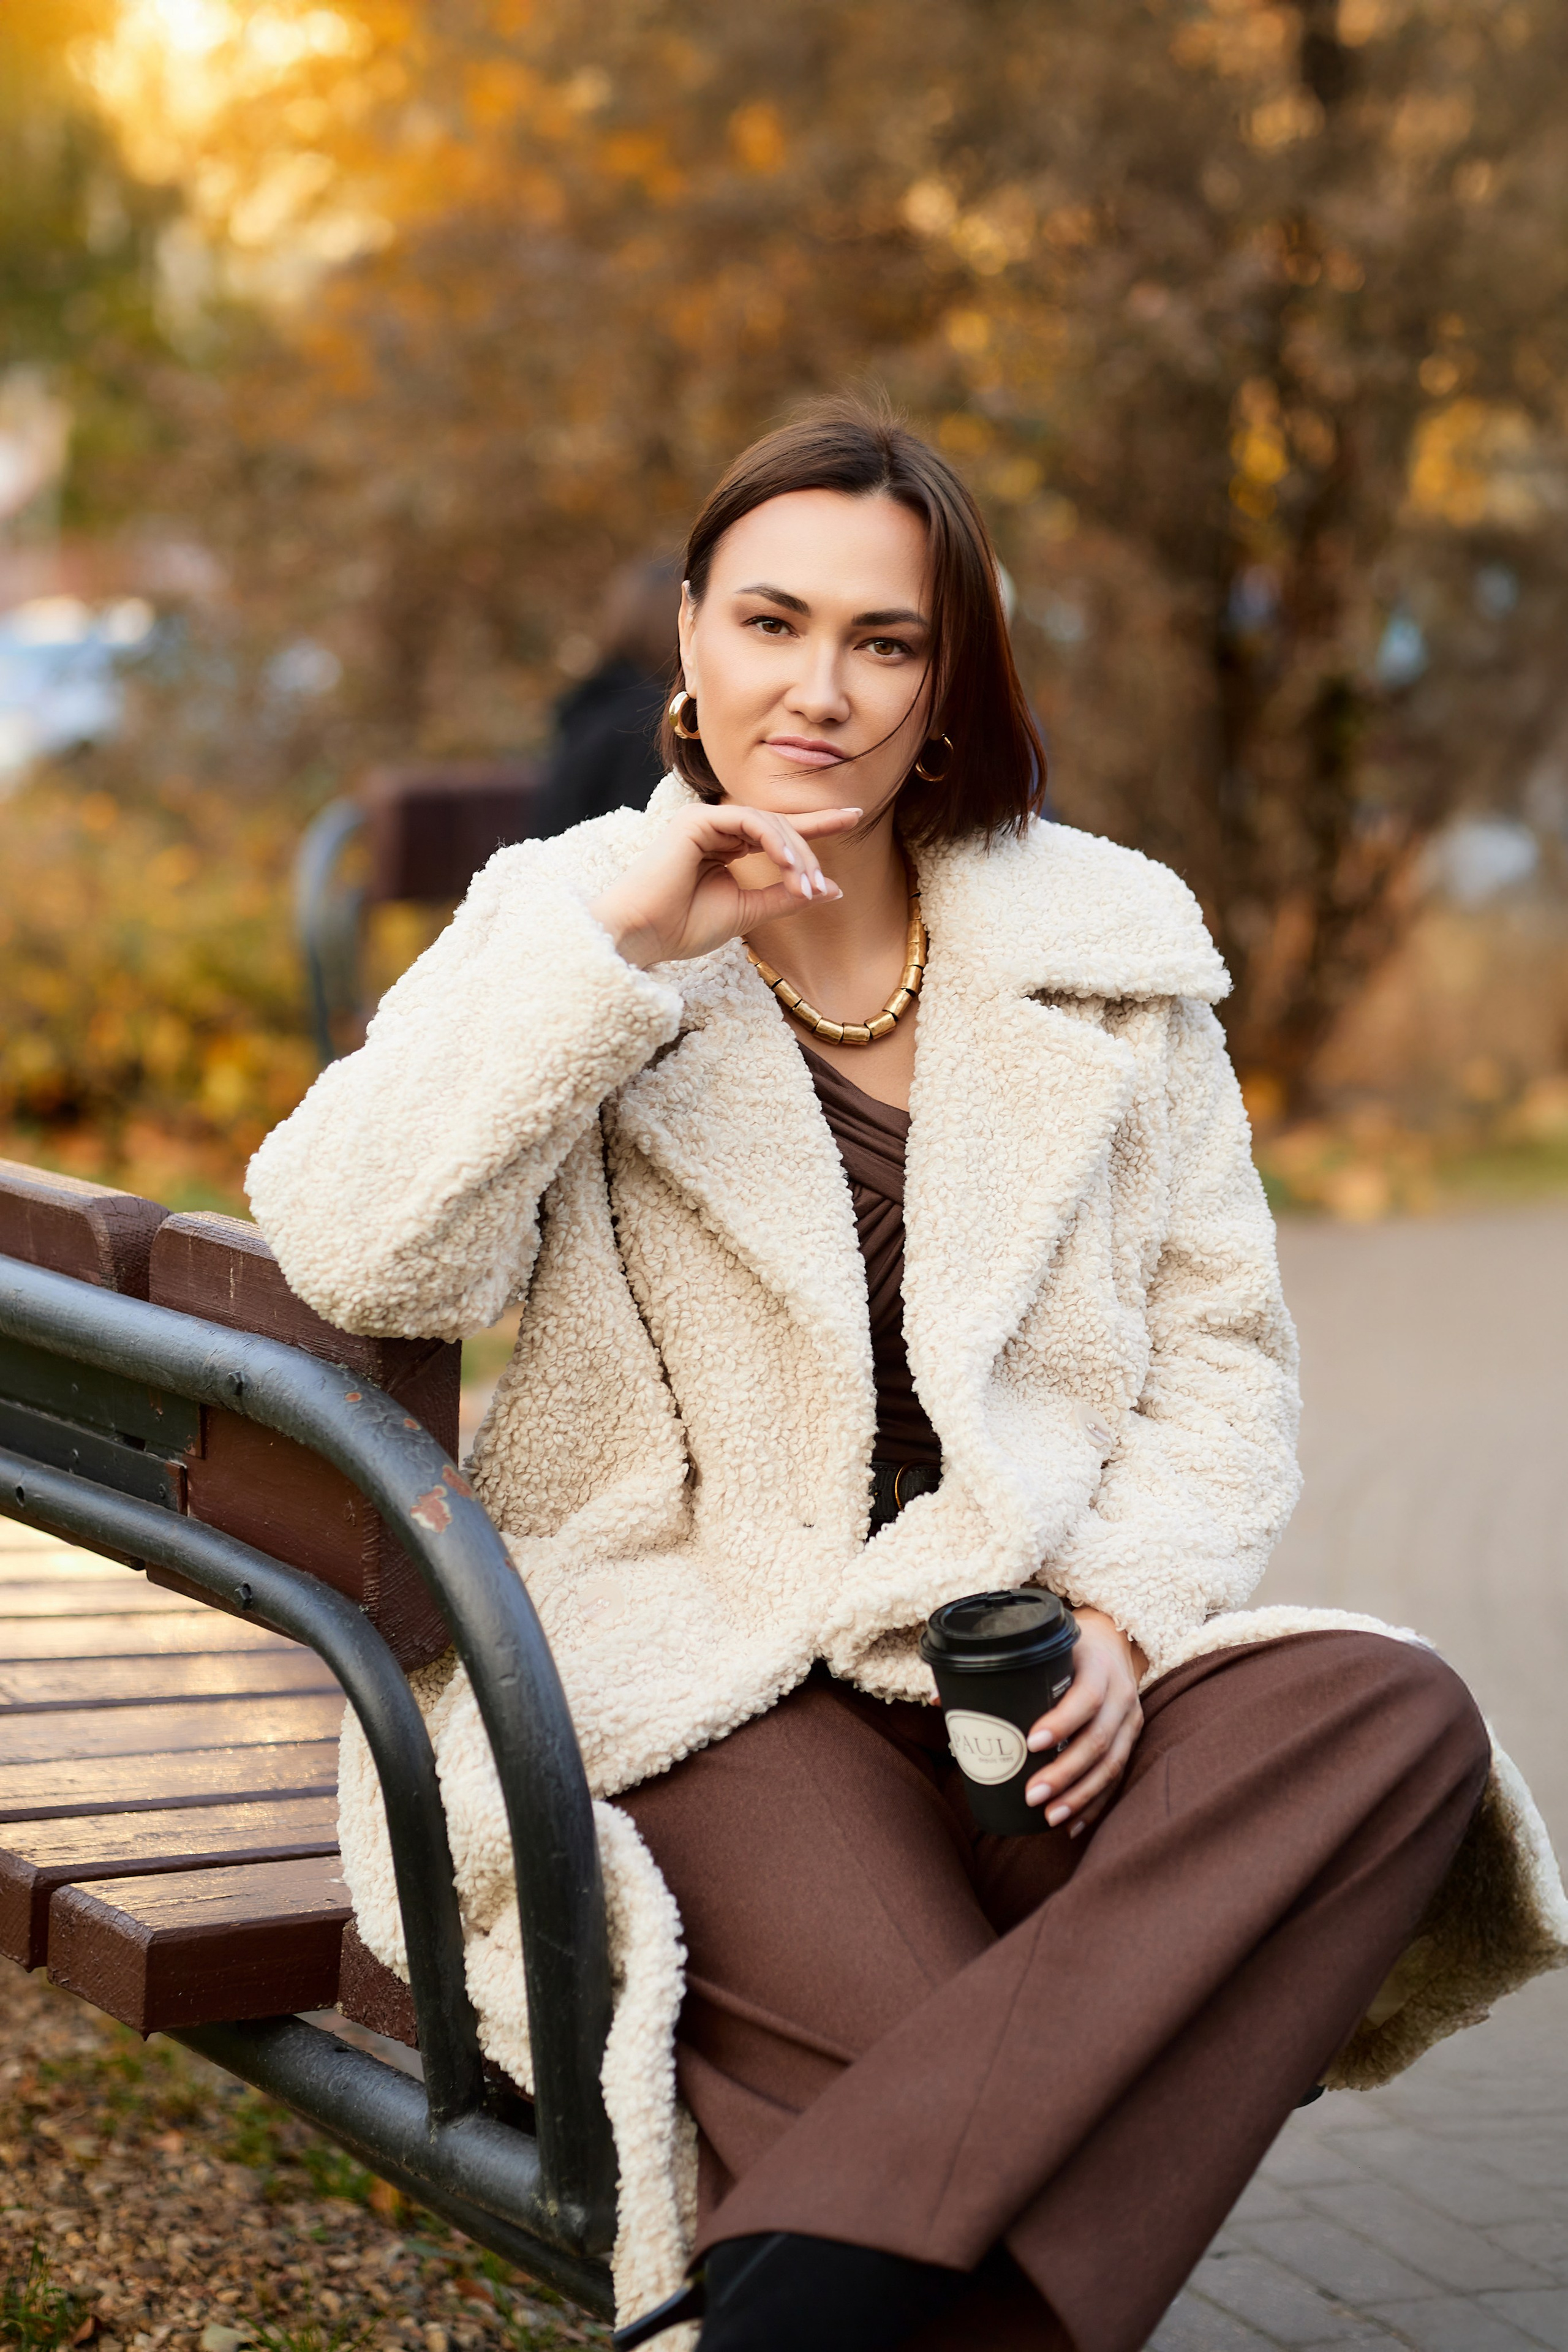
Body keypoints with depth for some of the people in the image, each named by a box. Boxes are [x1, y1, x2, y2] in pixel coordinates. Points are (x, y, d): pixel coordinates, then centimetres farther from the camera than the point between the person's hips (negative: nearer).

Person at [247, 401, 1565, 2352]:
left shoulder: (1110, 950, 12)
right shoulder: (567, 926, 5)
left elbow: (1224, 1348, 11)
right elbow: (358, 1254, -12)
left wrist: (1123, 1610, -7)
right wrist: (619, 938, -16)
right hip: (702, 1682, -4)